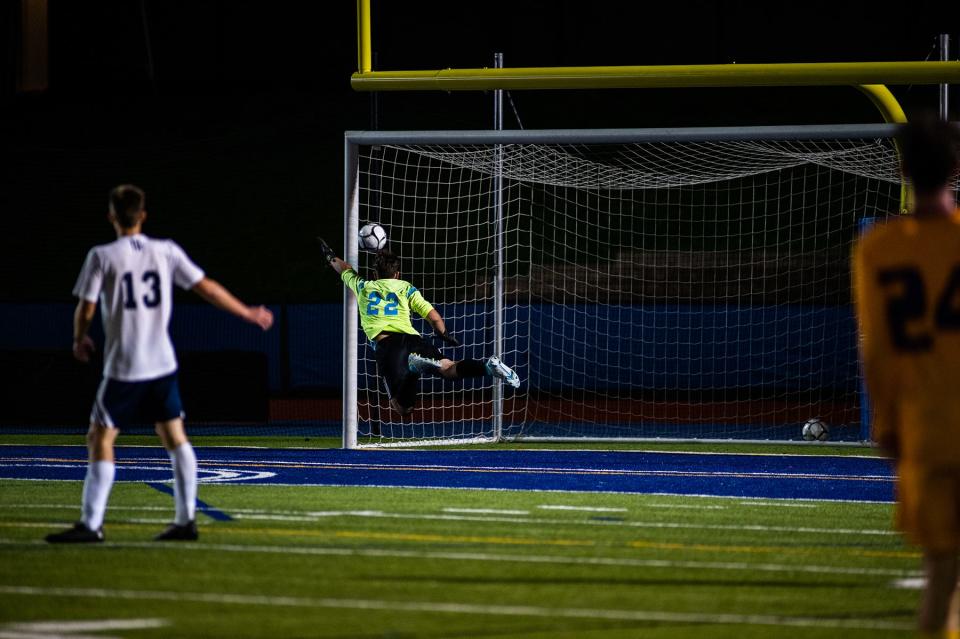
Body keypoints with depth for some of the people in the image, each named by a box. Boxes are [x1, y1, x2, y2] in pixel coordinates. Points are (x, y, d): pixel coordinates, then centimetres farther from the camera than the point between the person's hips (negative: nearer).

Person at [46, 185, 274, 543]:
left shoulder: (102, 257, -7)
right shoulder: (166, 252, 3)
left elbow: (85, 309, -6)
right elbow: (206, 288, 6)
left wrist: (80, 339, 15)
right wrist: (248, 313, 18)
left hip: (123, 367, -4)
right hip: (163, 364, 4)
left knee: (100, 440, 0)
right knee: (174, 437, 11)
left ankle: (91, 524, -6)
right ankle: (186, 520, 10)